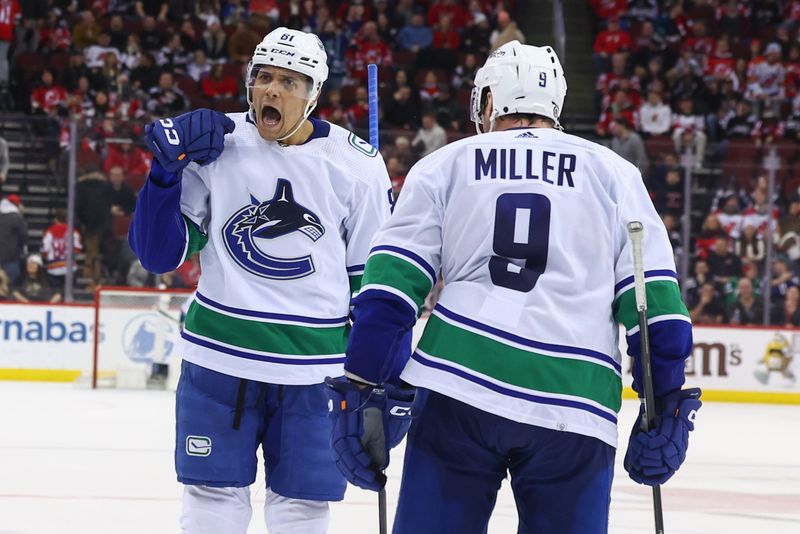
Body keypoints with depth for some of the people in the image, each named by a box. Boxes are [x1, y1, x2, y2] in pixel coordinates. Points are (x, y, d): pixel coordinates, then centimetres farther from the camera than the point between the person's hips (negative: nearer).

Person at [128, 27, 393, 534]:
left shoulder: (355, 164, -3)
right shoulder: (215, 145, -2)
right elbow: (160, 253, 0)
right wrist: (167, 169, -12)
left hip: (315, 368, 0)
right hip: (220, 355, 1)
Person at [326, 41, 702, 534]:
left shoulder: (443, 166, 15)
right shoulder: (614, 173, 16)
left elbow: (391, 278, 5)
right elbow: (655, 296, 9)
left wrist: (362, 392, 4)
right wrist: (665, 408, 12)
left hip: (457, 387, 0)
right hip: (575, 405, 1)